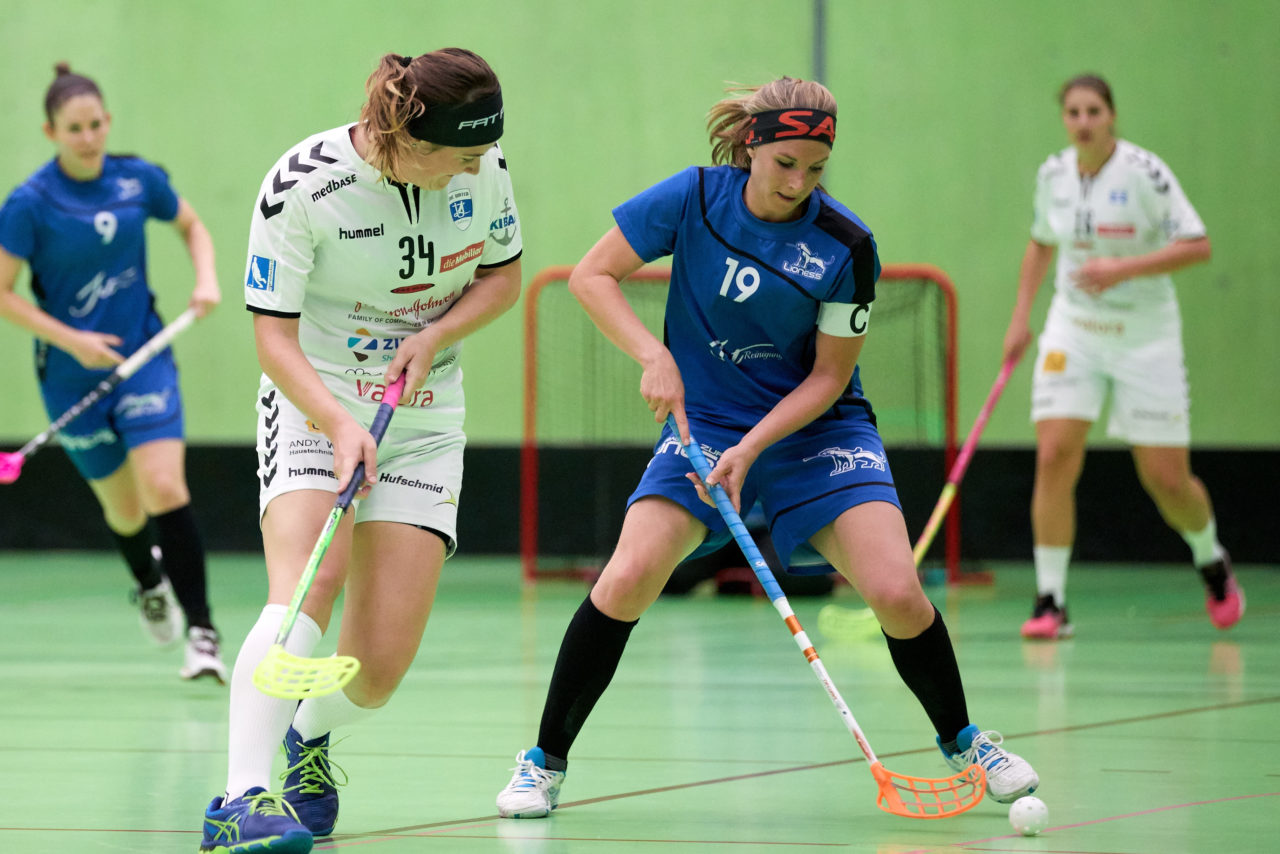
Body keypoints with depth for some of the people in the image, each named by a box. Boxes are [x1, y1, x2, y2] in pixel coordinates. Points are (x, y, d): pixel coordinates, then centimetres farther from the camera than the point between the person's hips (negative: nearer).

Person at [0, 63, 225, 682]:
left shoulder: (138, 180, -5)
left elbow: (192, 225, 14)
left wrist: (206, 279, -5)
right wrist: (72, 340, -18)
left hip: (143, 357, 1)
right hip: (71, 373, -1)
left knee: (165, 490, -18)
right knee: (123, 507, 13)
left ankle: (202, 632, -16)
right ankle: (149, 583, 47)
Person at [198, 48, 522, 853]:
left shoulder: (483, 168, -8)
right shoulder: (302, 185, -20)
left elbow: (502, 276, 9)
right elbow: (274, 336, -15)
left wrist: (432, 339, -10)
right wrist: (339, 425, -30)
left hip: (424, 418, 4)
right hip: (314, 402, -3)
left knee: (379, 668, -5)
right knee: (308, 585, -32)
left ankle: (309, 740, 31)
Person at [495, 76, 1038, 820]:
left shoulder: (846, 245, -15)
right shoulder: (692, 199, -12)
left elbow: (828, 377, -9)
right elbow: (592, 276, -6)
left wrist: (752, 450, -22)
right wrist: (654, 356, -21)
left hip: (817, 429, 0)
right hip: (703, 423, 1)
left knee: (897, 595, -17)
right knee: (628, 579, -21)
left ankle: (961, 739, 12)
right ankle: (545, 763, -4)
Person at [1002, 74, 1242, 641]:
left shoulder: (1144, 173, -15)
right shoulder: (1054, 174, 1)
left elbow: (1197, 247, -17)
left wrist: (1124, 268, -27)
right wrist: (1021, 318, 13)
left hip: (1144, 334, -3)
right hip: (1073, 332, 3)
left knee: (1167, 480, 0)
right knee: (1054, 457, -14)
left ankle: (1212, 561, 32)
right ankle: (1050, 603, -8)